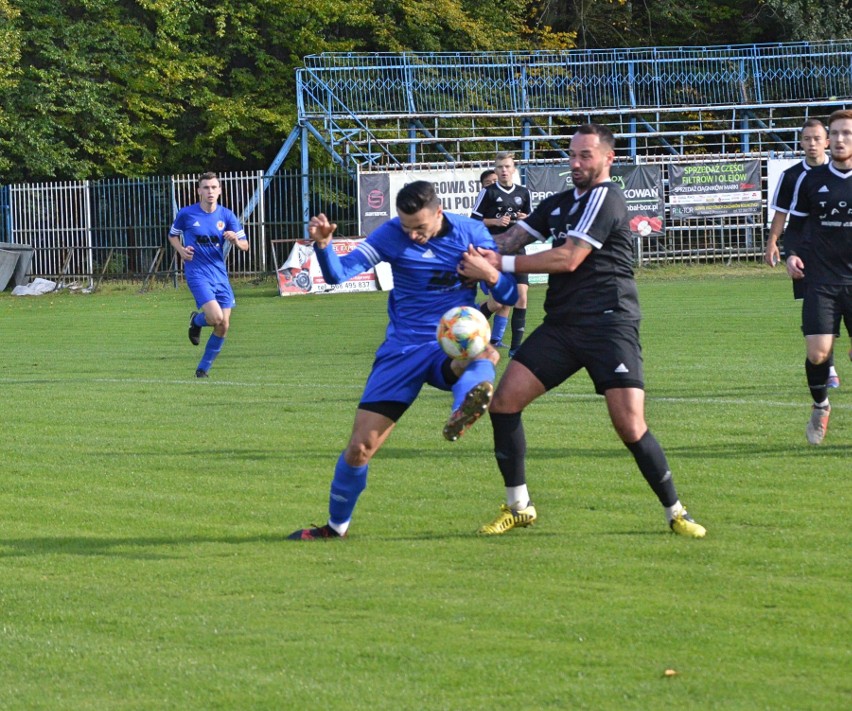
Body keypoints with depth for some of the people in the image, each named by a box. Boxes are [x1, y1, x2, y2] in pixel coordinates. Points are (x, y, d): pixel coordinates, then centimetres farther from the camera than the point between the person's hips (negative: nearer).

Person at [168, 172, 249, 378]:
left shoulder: (226, 216, 2)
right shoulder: (186, 214, -4)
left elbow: (245, 245, 3)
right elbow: (173, 235, 13)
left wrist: (235, 240, -20)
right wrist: (181, 250, -7)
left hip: (220, 273, 4)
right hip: (197, 273, -4)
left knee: (223, 327, 2)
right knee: (216, 317, -22)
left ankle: (203, 369, 18)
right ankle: (196, 320, 15)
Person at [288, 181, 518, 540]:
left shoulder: (471, 233, -1)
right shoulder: (392, 234, -5)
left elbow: (511, 295, 4)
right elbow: (339, 272, -14)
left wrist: (490, 275, -18)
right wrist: (322, 245, -35)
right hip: (403, 349, 0)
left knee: (484, 356, -39)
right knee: (360, 446, -5)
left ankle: (462, 414, -72)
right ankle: (336, 525, 18)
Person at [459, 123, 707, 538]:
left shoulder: (604, 198, -8)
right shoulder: (559, 204, 18)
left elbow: (568, 259, -16)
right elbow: (513, 237, 12)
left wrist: (502, 264, -14)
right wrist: (480, 257, -11)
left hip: (608, 324, -8)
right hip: (561, 325, 8)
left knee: (630, 426, -15)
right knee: (504, 402, -3)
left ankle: (676, 513, 0)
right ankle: (518, 508, 8)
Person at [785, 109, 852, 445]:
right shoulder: (810, 180, 4)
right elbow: (796, 224, 14)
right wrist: (792, 253, -3)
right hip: (821, 281, 1)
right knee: (818, 352, -11)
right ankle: (820, 406, 18)